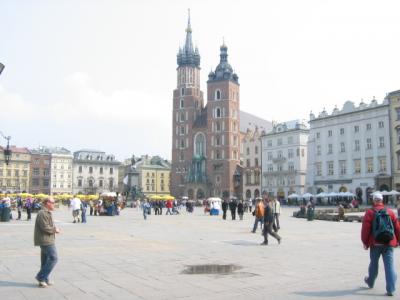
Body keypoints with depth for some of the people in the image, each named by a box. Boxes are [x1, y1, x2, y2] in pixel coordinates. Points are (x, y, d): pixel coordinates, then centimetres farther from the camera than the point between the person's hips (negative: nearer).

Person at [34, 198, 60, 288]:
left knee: (45, 260, 14)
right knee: (53, 258, -9)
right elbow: (45, 227, -23)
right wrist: (55, 230, -10)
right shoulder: (43, 213, -17)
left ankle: (45, 280, 20)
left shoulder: (47, 213, 18)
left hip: (46, 240, 11)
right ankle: (41, 277, -3)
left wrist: (54, 229, 6)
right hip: (46, 240, -11)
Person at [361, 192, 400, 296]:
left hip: (375, 243, -1)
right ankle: (391, 289, -6)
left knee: (374, 263, 17)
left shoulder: (369, 212, -7)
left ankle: (370, 282, 36)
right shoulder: (390, 212, 4)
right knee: (389, 265, 0)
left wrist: (365, 242, 1)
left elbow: (365, 229, -9)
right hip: (389, 243, 2)